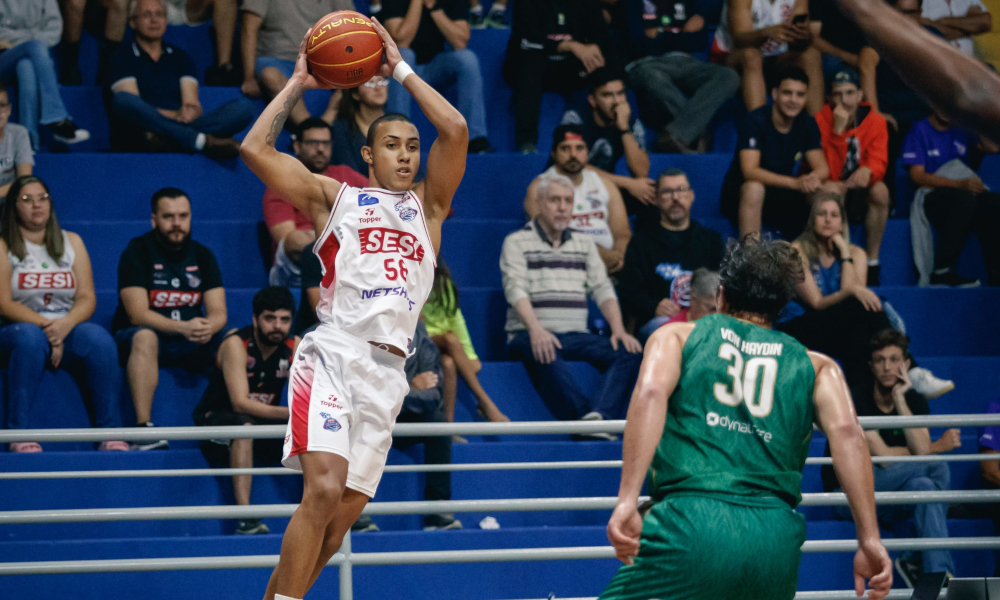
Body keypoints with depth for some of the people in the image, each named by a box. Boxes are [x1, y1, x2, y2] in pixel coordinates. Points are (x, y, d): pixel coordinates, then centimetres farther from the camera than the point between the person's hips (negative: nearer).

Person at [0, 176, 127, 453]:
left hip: (68, 329, 3)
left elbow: (87, 298, 5)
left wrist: (65, 325, -16)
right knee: (30, 337, -39)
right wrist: (46, 327, -19)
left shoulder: (71, 242, 16)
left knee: (98, 337, -30)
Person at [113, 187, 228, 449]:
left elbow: (219, 313, -2)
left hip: (191, 347, 4)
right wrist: (183, 327, -32)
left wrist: (208, 327, -28)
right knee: (144, 336, -38)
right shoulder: (138, 252, -6)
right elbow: (138, 314, -17)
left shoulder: (202, 256, 7)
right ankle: (143, 427, -46)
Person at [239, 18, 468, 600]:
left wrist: (401, 70, 10)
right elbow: (256, 149, 3)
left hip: (388, 371, 4)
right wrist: (297, 84, 10)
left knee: (341, 517, 1)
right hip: (334, 353, -4)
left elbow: (455, 130, 6)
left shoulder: (427, 204, 20)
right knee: (324, 489, -23)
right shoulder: (334, 197, 14)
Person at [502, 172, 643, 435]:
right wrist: (535, 330, -28)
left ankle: (599, 417, -45)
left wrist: (618, 330, -7)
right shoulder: (517, 243, 6)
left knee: (630, 352, -23)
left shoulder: (584, 244, 21)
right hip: (530, 335, -4)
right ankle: (585, 415, -53)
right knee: (544, 352, -41)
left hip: (576, 336, 4)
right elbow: (516, 290, -9)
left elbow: (603, 290, 13)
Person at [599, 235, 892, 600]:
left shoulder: (677, 336, 18)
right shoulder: (813, 365, 23)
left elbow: (651, 392, -3)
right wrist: (869, 540, 0)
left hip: (692, 521, -3)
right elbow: (846, 431, 4)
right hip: (776, 537, 3)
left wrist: (627, 501, -12)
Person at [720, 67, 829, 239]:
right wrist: (795, 183, -42)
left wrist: (814, 178, -33)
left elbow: (822, 168, -5)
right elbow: (749, 171, -30)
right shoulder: (755, 121, -18)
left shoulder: (808, 125, 0)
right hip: (739, 196, -5)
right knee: (754, 187, -39)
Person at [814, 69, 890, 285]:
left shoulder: (875, 121, -5)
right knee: (835, 189, -37)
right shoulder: (821, 121, -16)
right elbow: (830, 173, -22)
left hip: (859, 189, 3)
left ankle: (872, 263, -24)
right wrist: (838, 131, -31)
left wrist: (868, 170, -40)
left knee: (880, 191, -30)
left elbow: (879, 162, -15)